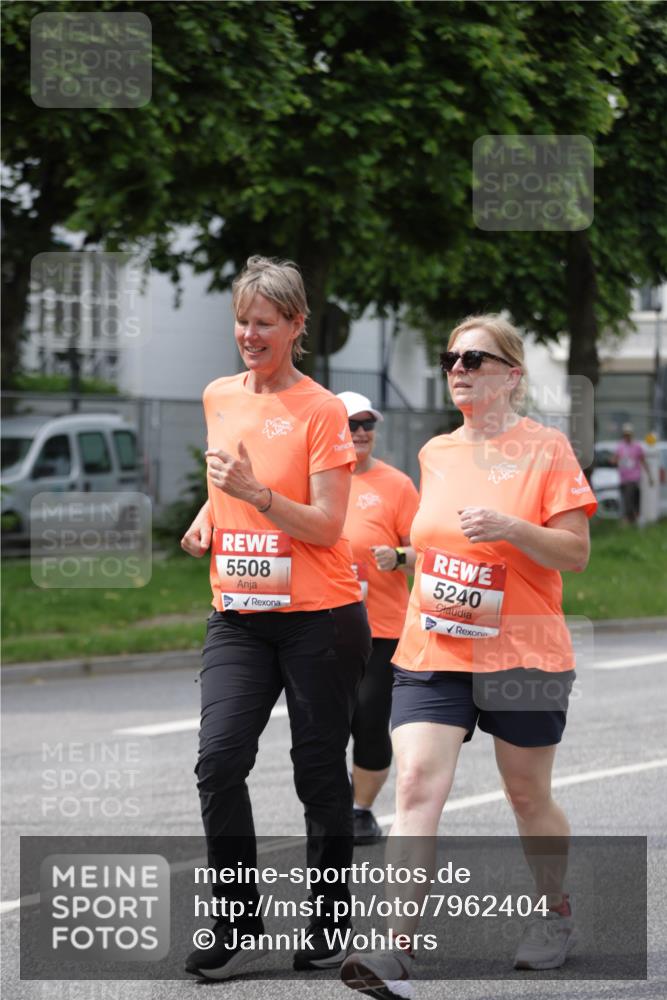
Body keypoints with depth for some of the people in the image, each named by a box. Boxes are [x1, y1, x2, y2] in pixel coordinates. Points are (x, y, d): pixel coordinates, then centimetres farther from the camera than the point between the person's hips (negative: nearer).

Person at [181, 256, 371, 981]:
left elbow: (327, 525, -12)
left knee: (319, 773, 3)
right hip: (237, 616, 4)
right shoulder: (218, 398, 9)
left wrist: (256, 494, -25)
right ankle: (237, 926, -3)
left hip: (320, 617, -4)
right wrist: (208, 516, 10)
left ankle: (327, 926, 18)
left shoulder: (320, 410, -8)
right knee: (219, 760, -11)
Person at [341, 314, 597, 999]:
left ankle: (556, 914, 36)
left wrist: (509, 528, -22)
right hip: (431, 652, 3)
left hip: (522, 653, -3)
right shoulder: (436, 454, 12)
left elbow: (576, 554, -8)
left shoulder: (545, 449, -3)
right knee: (416, 786, -14)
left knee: (528, 795, 10)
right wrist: (425, 588, 14)